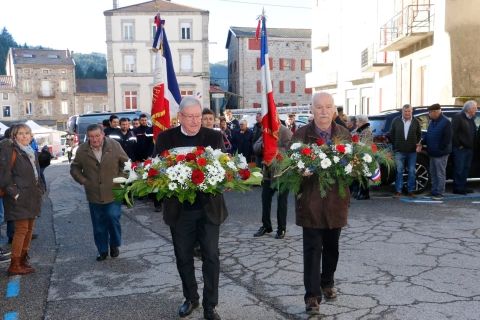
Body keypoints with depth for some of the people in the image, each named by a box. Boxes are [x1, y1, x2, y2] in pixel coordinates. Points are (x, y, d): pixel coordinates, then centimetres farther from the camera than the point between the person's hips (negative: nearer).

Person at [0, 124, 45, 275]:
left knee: (29, 229, 10)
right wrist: (14, 193, -18)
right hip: (19, 198, -8)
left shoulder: (32, 152, 16)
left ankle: (23, 260, 21)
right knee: (22, 229, -8)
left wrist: (40, 189, 12)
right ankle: (14, 265, -1)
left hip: (32, 197, 8)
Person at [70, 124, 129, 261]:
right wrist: (83, 181, -1)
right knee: (98, 225, 9)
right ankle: (102, 251, 26)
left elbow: (126, 163, 3)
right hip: (94, 195, 2)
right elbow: (74, 168, 12)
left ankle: (114, 245, 15)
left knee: (113, 217, -11)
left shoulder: (114, 145, -6)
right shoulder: (82, 150, -1)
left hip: (113, 193, -2)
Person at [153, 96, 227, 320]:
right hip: (179, 209, 1)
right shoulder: (165, 138, 0)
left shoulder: (214, 137, -1)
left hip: (208, 208, -1)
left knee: (211, 257, 4)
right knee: (183, 258, 15)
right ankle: (190, 298, 36)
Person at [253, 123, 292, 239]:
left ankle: (281, 229, 18)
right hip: (268, 172, 6)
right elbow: (255, 147, 3)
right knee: (265, 199, 12)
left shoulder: (286, 132, -13)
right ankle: (266, 226, 28)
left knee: (282, 202, 5)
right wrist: (262, 145, -17)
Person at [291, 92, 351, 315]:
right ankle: (312, 295, 6)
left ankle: (327, 283, 37)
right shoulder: (300, 134, -5)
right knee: (312, 249, -1)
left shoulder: (344, 134, 4)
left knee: (331, 246, 17)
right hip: (310, 200, -3)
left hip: (336, 199, 3)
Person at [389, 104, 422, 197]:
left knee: (412, 172, 5)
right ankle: (398, 191, 6)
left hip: (412, 151, 1)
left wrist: (418, 144, -6)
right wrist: (394, 146, 2)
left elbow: (419, 135, 11)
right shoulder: (396, 121, 4)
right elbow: (391, 135, 7)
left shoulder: (416, 122, 6)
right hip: (399, 151, -1)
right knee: (399, 171, 0)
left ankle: (411, 191, 14)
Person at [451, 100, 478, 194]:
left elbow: (473, 133, 21)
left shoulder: (471, 119, 17)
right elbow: (453, 133, -16)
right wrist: (458, 145, -16)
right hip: (460, 149, -8)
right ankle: (457, 188, 1)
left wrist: (472, 146, 10)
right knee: (459, 169, -5)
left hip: (469, 148, 8)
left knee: (466, 169, 11)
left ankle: (463, 187, 19)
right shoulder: (458, 117, -10)